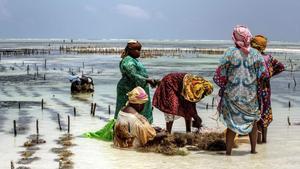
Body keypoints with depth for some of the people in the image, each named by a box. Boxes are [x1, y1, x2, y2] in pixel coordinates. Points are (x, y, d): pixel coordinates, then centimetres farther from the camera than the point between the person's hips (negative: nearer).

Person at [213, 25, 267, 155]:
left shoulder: (230, 52, -9)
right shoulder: (256, 54, -4)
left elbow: (221, 74, -8)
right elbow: (262, 75, -4)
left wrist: (222, 88, 8)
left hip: (232, 95, -1)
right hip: (251, 95, 2)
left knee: (232, 124, 9)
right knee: (252, 122, 21)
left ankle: (228, 152, 10)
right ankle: (253, 149, 28)